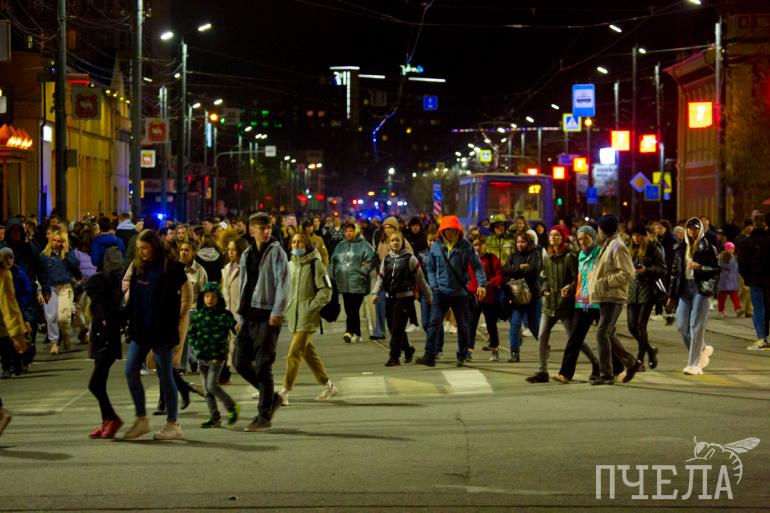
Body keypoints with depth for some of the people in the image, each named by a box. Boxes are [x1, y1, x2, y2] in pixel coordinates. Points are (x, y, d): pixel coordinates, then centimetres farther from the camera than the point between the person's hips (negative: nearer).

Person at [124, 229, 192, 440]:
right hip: (139, 328, 7)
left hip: (162, 330, -7)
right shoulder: (138, 267, 9)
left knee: (165, 376, 0)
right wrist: (128, 317, 6)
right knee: (131, 372, 4)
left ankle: (172, 424, 9)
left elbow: (187, 295, -7)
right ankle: (141, 419, 15)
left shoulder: (171, 267, -9)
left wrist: (177, 324, -9)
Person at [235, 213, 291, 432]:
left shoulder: (276, 252, -4)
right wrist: (241, 315, 16)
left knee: (262, 366, -5)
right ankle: (271, 397, 24)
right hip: (249, 316, 7)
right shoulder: (247, 255, 15)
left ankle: (264, 416, 2)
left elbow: (284, 283, -11)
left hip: (267, 316, -7)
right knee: (241, 363, 5)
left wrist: (277, 312, -18)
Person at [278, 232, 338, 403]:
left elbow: (326, 291, -11)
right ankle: (328, 386, 25)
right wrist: (287, 306, 10)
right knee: (309, 353, 13)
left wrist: (310, 309, -15)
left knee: (294, 354, -10)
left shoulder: (315, 264, -9)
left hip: (307, 318, -7)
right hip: (294, 317, 7)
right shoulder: (290, 265, 10)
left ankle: (285, 392, -5)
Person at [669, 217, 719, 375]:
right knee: (681, 325, 2)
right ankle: (702, 349, 26)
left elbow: (716, 269, -2)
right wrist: (672, 294, 11)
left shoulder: (708, 247, -1)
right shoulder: (681, 248, 12)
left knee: (696, 326, -7)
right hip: (685, 288, 5)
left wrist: (699, 267, -17)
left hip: (701, 288, -5)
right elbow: (675, 271, 14)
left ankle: (694, 364, -3)